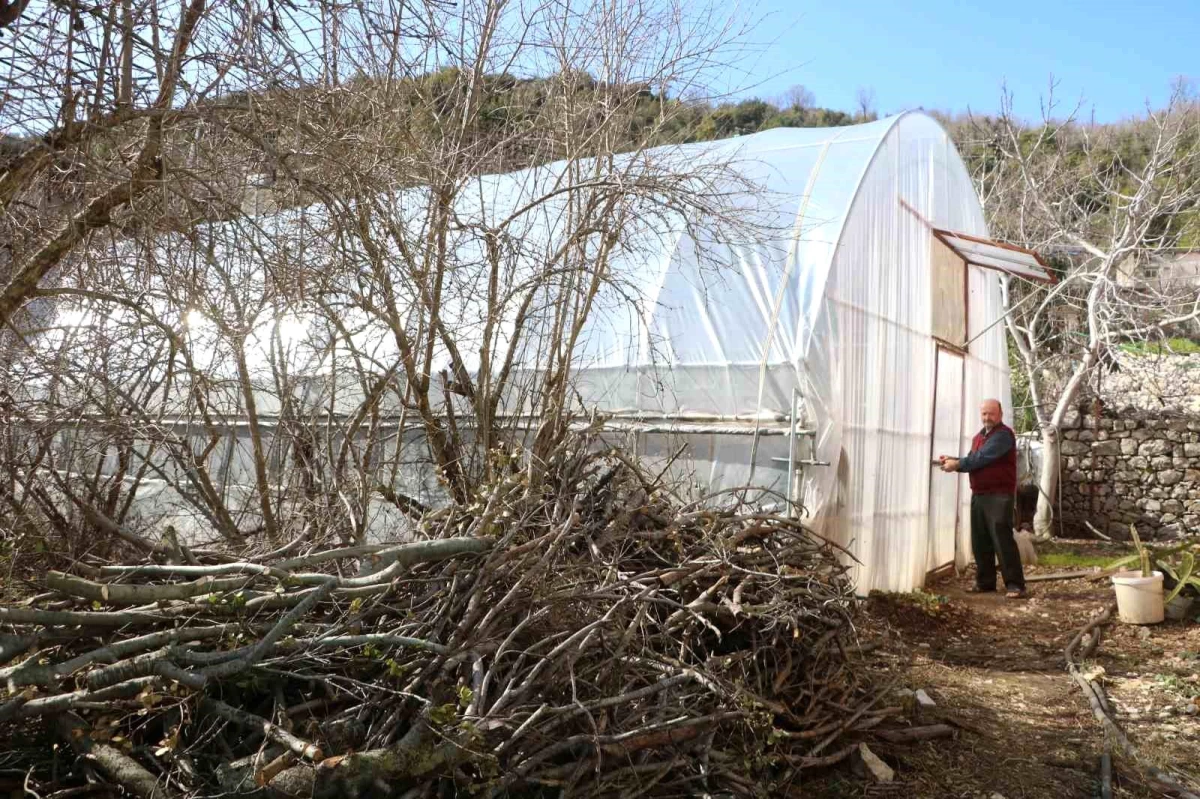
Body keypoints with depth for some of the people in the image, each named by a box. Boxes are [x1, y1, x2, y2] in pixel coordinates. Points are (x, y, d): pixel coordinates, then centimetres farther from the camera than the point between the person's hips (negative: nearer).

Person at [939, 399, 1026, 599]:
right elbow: (972, 460, 15)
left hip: (998, 496, -8)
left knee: (1002, 539, -11)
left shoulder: (1004, 434, -9)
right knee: (980, 542, 10)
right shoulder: (979, 436, 20)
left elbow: (981, 458, -19)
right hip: (978, 495, 8)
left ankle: (1015, 585, -9)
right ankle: (985, 582, 17)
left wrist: (957, 464, -16)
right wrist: (953, 460, -3)